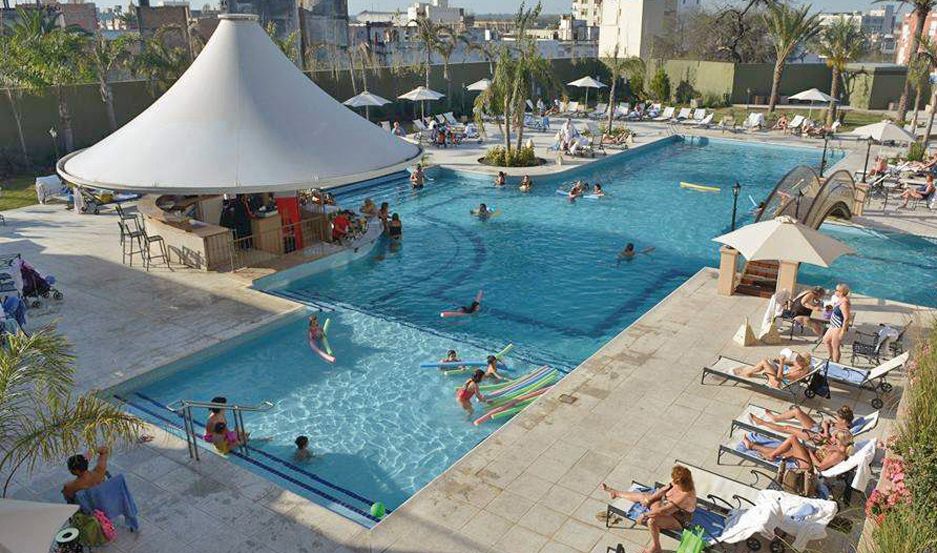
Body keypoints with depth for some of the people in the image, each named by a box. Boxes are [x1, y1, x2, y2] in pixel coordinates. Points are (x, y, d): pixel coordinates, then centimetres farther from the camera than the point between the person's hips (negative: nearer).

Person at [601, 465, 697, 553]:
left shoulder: (685, 496, -40)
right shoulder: (678, 484, -17)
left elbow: (662, 511, -35)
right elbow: (663, 490, 3)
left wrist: (644, 515, -25)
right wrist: (649, 499, 0)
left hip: (678, 520, -8)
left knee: (652, 520, -33)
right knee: (640, 496, 11)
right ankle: (615, 493, 37)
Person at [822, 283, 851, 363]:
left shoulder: (844, 303, -26)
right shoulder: (840, 300, 4)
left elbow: (847, 318, -26)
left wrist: (842, 331, -24)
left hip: (839, 327, -11)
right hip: (834, 325, 11)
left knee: (835, 346, 0)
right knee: (826, 340, 23)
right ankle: (831, 359, 35)